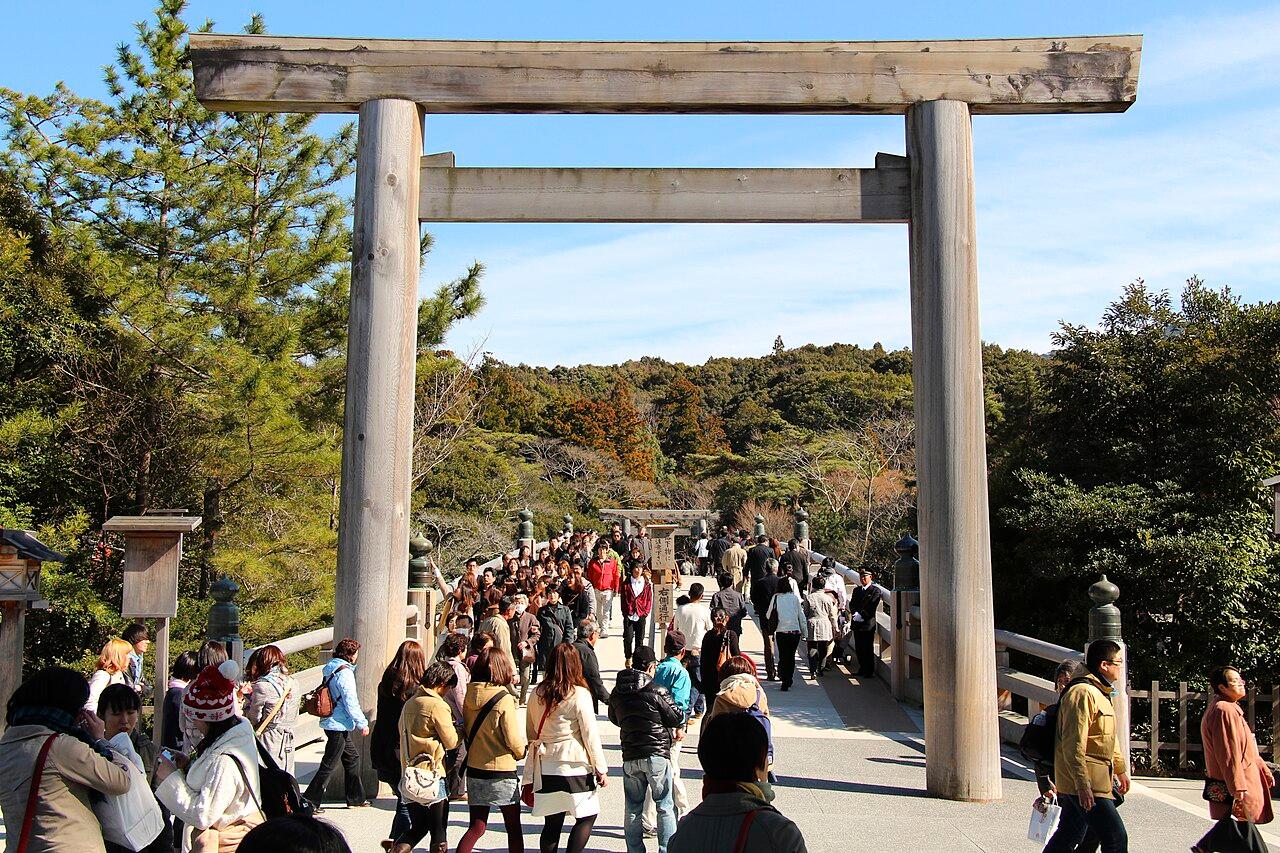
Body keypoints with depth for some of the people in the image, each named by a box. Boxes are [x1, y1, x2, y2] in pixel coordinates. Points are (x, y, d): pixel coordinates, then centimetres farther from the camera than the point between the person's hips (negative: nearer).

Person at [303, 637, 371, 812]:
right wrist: (363, 723, -11)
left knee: (352, 757, 17)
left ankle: (355, 798, 24)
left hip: (332, 723, 10)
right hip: (338, 725, -10)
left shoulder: (330, 668, 10)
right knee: (329, 764, -2)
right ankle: (310, 800, 2)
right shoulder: (345, 672, -19)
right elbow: (351, 702, -20)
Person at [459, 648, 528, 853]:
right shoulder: (504, 700, -18)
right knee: (513, 828, 12)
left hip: (474, 769, 5)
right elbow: (514, 741, -15)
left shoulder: (470, 697, -1)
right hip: (502, 774, -5)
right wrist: (523, 752, 5)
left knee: (476, 828, 14)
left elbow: (467, 730, 10)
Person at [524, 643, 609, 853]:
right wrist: (601, 769, 1)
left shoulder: (536, 694, 3)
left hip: (545, 768, 5)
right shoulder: (579, 694, -11)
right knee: (587, 817, 9)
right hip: (574, 767, -4)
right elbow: (590, 735, -8)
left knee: (552, 823, 11)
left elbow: (531, 733, 11)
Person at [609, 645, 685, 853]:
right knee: (665, 806, 8)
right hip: (657, 754, -4)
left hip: (629, 757, 4)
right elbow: (677, 718, -6)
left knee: (633, 809, 13)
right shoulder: (657, 691, -13)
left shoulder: (617, 693, 2)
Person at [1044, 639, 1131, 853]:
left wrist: (1121, 769, 34)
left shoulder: (1101, 693, 18)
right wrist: (1083, 785, -25)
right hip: (1086, 783, -11)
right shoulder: (1083, 693, -17)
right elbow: (1073, 745, -23)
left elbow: (1108, 738, 31)